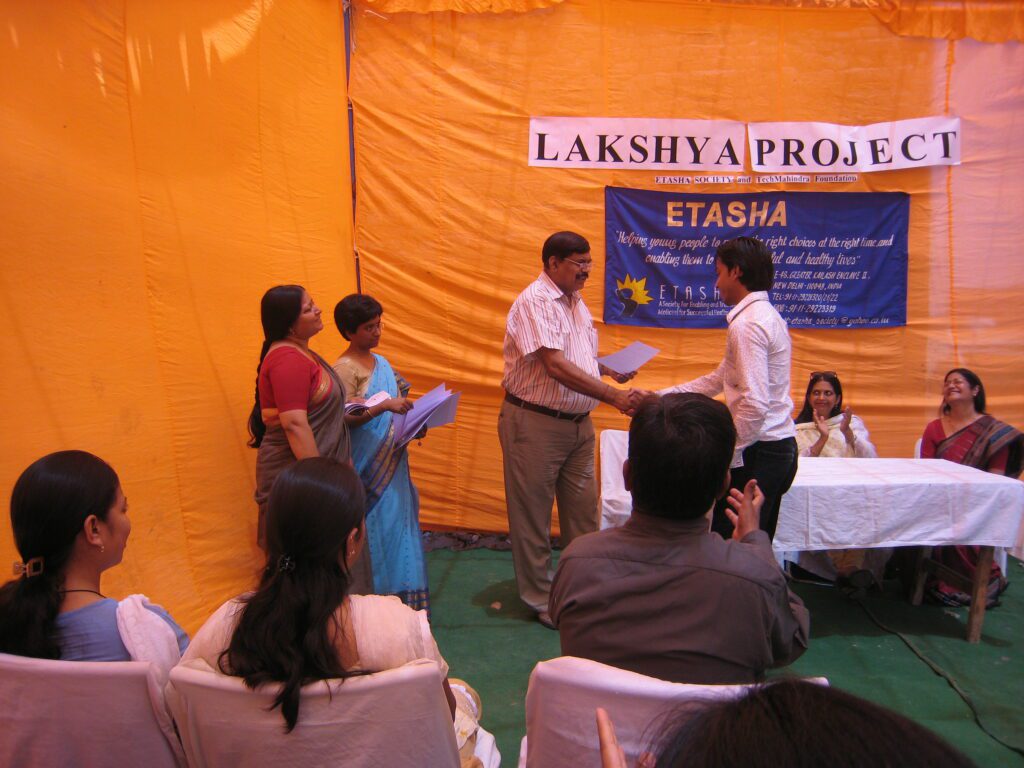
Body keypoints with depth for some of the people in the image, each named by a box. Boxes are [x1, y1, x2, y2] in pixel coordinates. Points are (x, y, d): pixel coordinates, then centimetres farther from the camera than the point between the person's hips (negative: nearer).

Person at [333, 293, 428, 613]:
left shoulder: (381, 362, 13)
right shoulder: (344, 368, -11)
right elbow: (346, 418, -18)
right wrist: (385, 406, -26)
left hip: (392, 461, 8)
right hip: (368, 465, -8)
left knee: (398, 522, 11)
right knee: (378, 527, -3)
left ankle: (400, 595, 22)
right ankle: (379, 595, 10)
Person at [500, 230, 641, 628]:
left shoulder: (575, 301, 11)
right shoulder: (535, 302, -17)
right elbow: (556, 366, -27)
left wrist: (610, 369, 6)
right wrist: (612, 395, -30)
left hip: (578, 423, 9)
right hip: (535, 423, -8)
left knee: (582, 510, 17)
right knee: (533, 515, 7)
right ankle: (541, 599, 22)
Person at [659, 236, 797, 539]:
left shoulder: (747, 324, -17)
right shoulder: (766, 315, 14)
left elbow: (754, 404, -24)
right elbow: (719, 379, 19)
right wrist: (659, 396, 18)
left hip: (758, 452, -10)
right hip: (780, 446, 10)